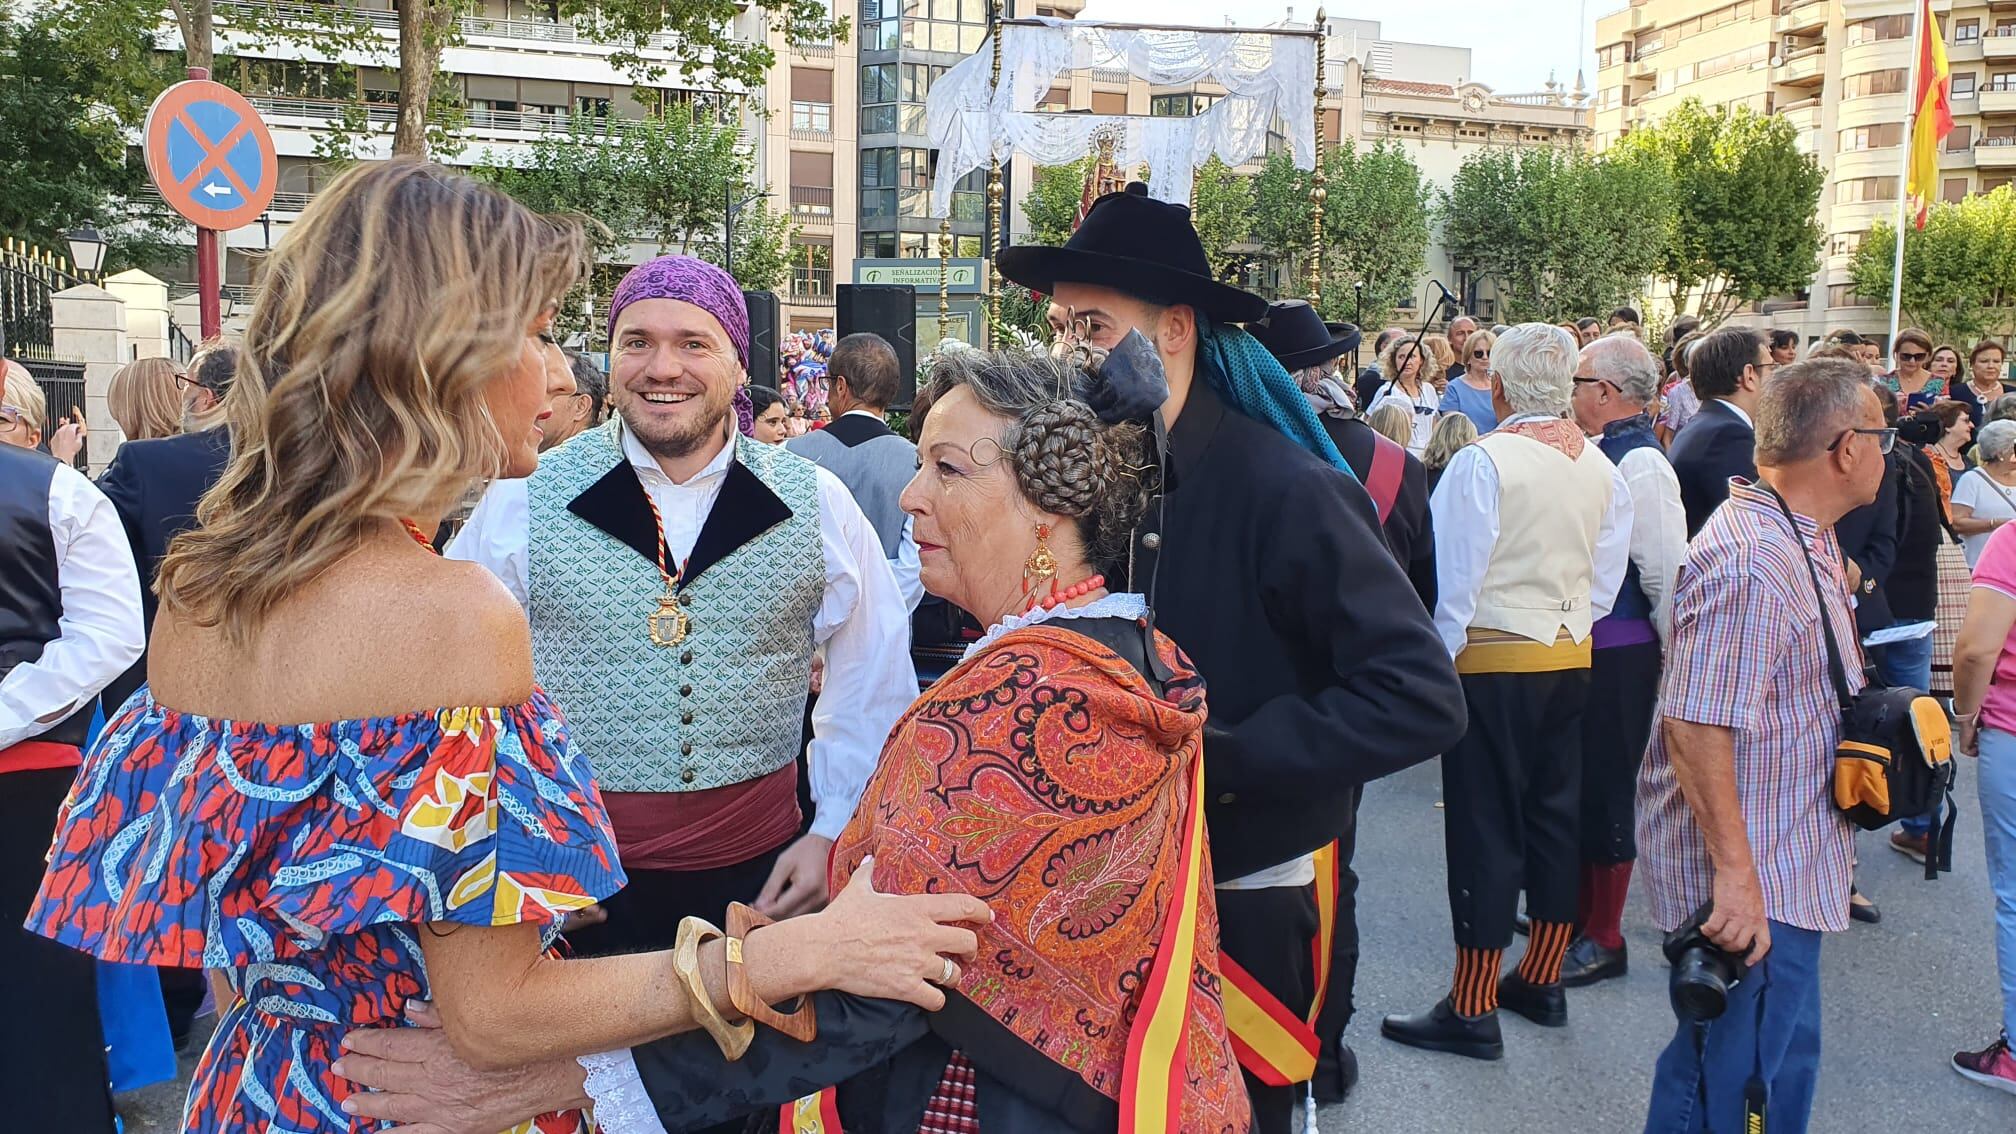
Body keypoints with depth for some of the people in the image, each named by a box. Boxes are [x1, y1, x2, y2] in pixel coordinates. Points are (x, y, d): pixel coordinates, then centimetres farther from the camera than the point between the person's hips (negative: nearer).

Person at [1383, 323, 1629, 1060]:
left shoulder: (1483, 461, -15)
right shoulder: (1600, 467, 3)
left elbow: (1459, 576, -15)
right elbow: (1607, 577, 7)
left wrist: (1441, 657, -4)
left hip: (1494, 660, -6)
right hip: (1571, 658, 6)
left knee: (1485, 826, -1)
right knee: (1554, 813, 15)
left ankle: (1473, 1010, 6)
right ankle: (1542, 981, 28)